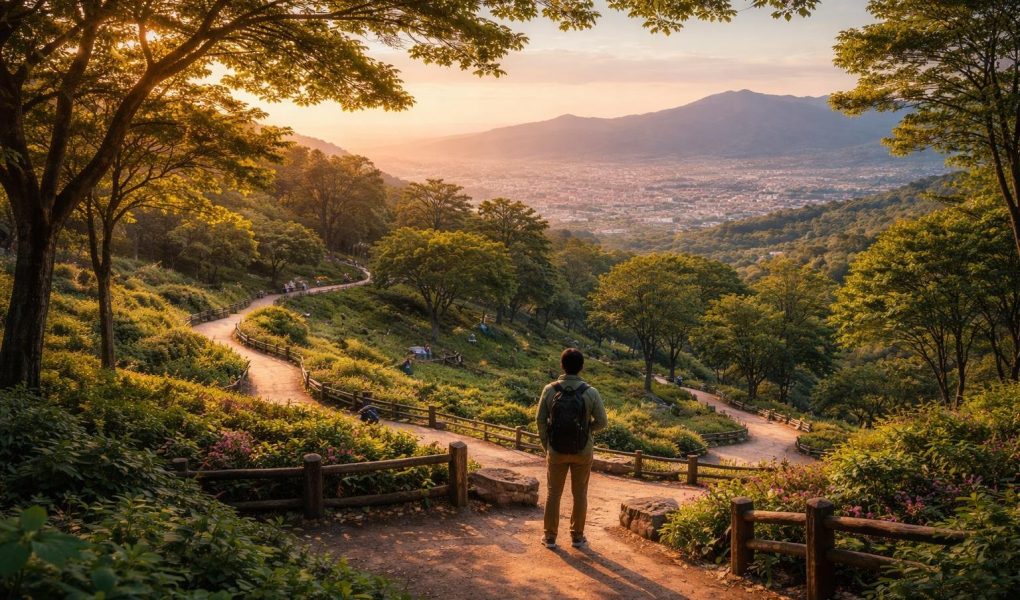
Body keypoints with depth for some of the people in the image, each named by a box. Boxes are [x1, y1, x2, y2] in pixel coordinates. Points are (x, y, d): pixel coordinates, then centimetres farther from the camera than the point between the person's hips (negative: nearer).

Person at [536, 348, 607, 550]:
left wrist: (546, 446, 6)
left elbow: (540, 420, -6)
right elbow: (601, 422, -8)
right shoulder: (591, 393, -13)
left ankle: (550, 537, 21)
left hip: (556, 450, 1)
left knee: (554, 493, 14)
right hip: (583, 451, 0)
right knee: (580, 494, 15)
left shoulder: (550, 390, -11)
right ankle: (577, 537, 24)